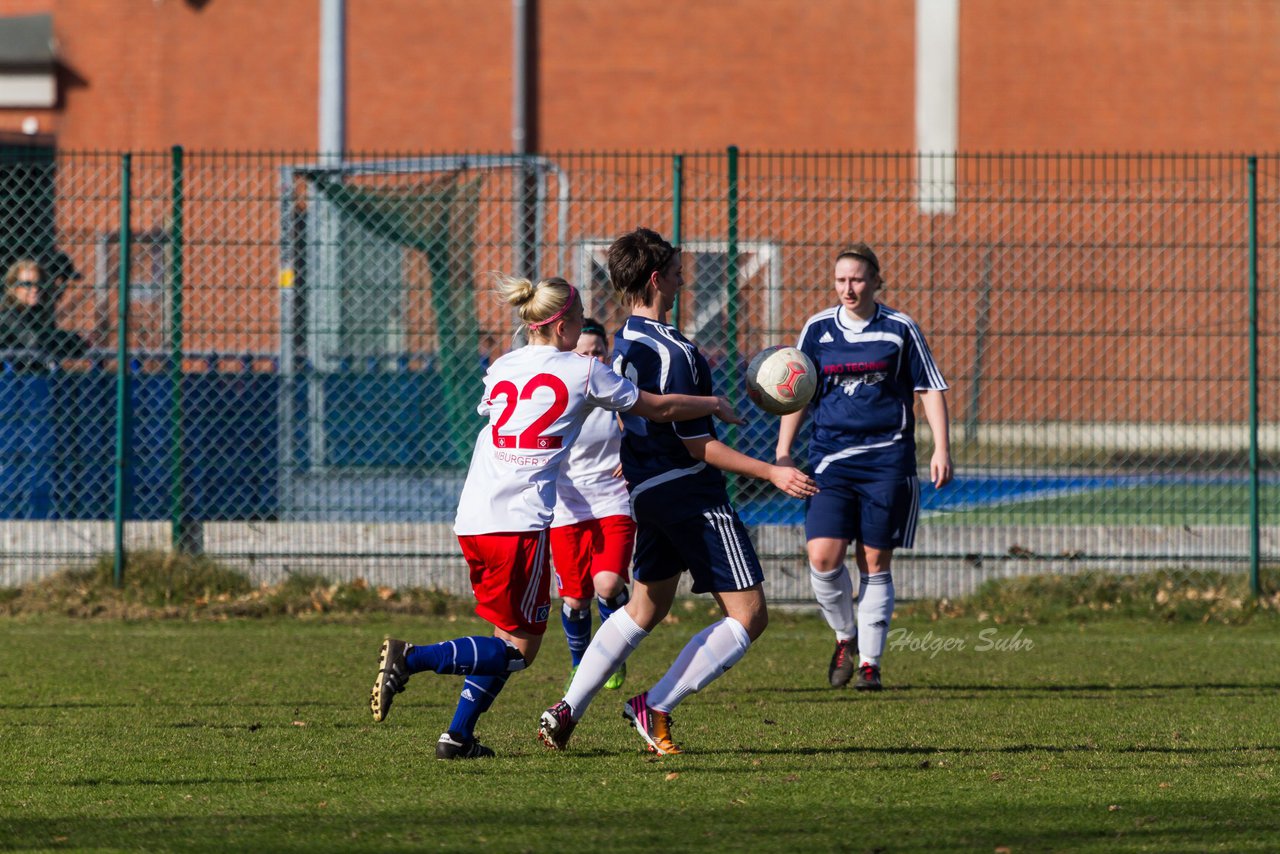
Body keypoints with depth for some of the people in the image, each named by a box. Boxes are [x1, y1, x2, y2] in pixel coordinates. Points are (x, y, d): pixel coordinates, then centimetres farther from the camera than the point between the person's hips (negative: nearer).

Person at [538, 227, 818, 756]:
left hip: (647, 493, 9)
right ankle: (656, 707, -6)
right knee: (748, 615, -4)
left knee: (644, 610, 22)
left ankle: (567, 711, 15)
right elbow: (698, 446, -19)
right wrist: (772, 473, -16)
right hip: (692, 495, -9)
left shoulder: (624, 346, 7)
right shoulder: (674, 353, -20)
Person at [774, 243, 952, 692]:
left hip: (887, 460, -1)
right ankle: (846, 636, 13)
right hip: (830, 458, 1)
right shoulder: (817, 329, 6)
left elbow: (931, 389, 6)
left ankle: (869, 661, 9)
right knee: (823, 558, -12)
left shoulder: (900, 329, 1)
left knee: (875, 564, 0)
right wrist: (783, 453, 7)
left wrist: (941, 448, -3)